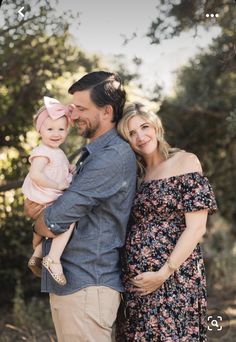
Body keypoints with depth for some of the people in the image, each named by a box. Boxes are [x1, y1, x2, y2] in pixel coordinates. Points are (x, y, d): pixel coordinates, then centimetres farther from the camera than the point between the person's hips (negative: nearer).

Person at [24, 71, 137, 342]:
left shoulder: (113, 157, -17)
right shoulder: (92, 154, 17)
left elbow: (53, 223, -20)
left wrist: (39, 223, 3)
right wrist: (35, 204, -3)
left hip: (86, 286, -9)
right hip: (65, 282, 9)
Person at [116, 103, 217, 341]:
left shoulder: (185, 162, -3)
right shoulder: (139, 175, 15)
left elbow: (196, 227, -10)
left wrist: (163, 274, -15)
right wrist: (129, 274, 1)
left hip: (173, 277, -6)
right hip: (136, 279, 6)